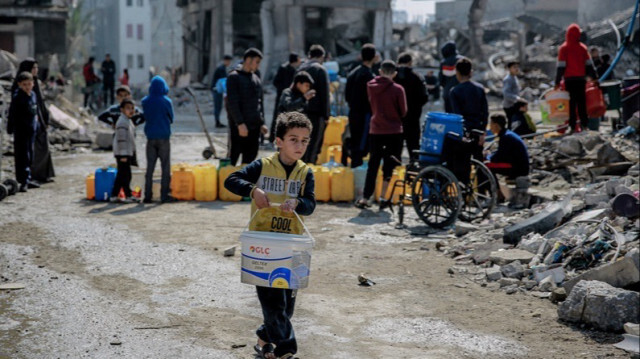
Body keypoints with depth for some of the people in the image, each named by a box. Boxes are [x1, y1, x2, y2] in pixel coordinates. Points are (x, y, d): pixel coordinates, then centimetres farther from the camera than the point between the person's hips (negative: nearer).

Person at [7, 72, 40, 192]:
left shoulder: (33, 95, 8)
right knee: (22, 155, -6)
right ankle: (23, 181, -5)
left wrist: (36, 124, 19)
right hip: (21, 130, -8)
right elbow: (12, 114, -15)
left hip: (32, 130, 8)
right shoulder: (17, 97, -14)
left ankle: (27, 179, 24)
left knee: (30, 156, 14)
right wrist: (10, 128, -17)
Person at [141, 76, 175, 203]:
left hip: (151, 138, 3)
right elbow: (171, 118, 3)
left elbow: (145, 117, 10)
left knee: (150, 167, 9)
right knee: (165, 167, 3)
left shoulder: (145, 101, 1)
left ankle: (147, 195, 7)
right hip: (164, 137, -3)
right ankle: (164, 195, 0)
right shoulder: (166, 101, -8)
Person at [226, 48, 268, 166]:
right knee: (233, 157, -3)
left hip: (254, 126, 7)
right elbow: (232, 103, -12)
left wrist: (262, 123, 10)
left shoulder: (256, 79, 15)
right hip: (239, 126, -6)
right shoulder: (234, 77, -6)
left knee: (250, 158, 8)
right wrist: (240, 123, -18)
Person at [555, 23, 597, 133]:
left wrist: (557, 81, -4)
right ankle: (584, 124, 8)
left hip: (569, 79, -3)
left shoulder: (563, 48, -4)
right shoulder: (583, 47, 6)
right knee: (582, 102, 8)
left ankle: (573, 126, -6)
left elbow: (561, 66, -6)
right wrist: (594, 78, 11)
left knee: (572, 103, -1)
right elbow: (589, 64, 6)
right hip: (581, 79, 3)